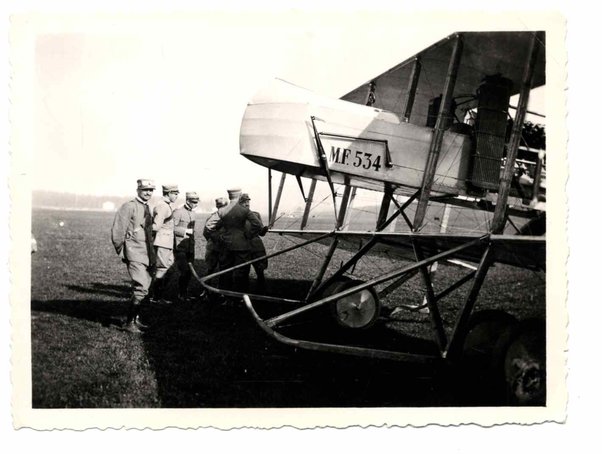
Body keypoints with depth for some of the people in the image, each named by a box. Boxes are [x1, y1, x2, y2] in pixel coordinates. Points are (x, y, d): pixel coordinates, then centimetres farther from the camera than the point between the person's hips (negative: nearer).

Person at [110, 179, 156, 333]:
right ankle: (129, 323, -7)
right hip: (135, 254, -8)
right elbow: (117, 231, -10)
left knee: (143, 288, 12)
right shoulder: (129, 206, -9)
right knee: (141, 289, -15)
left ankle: (135, 319, 24)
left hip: (147, 255, 8)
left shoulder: (147, 208, 16)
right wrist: (121, 252, -4)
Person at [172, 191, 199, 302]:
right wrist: (186, 231, -16)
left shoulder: (192, 213, 15)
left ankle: (184, 293, 18)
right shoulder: (178, 212, -9)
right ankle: (181, 294, 1)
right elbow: (172, 228, -15)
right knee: (184, 271, -11)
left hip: (190, 247, 7)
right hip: (180, 247, -7)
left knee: (189, 272, 7)